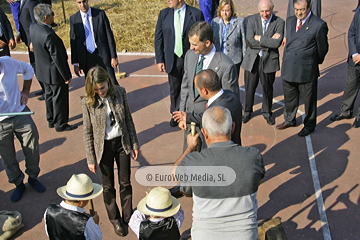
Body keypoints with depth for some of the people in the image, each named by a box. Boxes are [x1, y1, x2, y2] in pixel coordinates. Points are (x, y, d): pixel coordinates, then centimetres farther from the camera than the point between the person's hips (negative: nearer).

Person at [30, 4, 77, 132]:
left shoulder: (33, 28, -7)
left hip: (42, 71, 9)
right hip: (55, 73, -9)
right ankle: (60, 124, 23)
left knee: (49, 95, 24)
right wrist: (67, 76, -17)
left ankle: (51, 120, 39)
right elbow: (57, 58, -25)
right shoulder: (49, 35, -32)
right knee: (60, 98, 9)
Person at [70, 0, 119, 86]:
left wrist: (113, 57, -5)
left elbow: (109, 36, -3)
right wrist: (75, 63, 1)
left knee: (112, 84, 4)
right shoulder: (73, 19, 0)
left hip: (103, 56, -1)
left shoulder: (100, 14, -5)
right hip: (86, 59, 2)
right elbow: (73, 42, 3)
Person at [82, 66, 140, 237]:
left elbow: (128, 120, 1)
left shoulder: (120, 92, -9)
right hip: (104, 147, -1)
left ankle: (128, 216, 35)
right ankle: (115, 219, 35)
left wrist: (134, 144, 3)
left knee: (125, 183, 14)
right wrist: (91, 159, -6)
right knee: (108, 186, 14)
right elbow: (87, 132, -7)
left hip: (122, 143, 2)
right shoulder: (88, 102, -14)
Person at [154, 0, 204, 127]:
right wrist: (159, 60, -2)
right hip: (172, 59, 2)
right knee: (174, 89, 15)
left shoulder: (196, 14, -9)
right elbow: (158, 38, 3)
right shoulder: (164, 14, -1)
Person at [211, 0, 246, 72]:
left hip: (234, 60, -2)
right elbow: (211, 40, 11)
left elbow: (244, 42, 0)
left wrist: (245, 59, 1)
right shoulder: (215, 21, 4)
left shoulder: (240, 22, -4)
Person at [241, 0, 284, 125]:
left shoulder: (279, 22, -7)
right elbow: (250, 41, -15)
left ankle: (267, 112, 35)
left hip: (269, 60, -1)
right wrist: (269, 41, -17)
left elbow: (277, 43, -20)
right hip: (252, 59, 1)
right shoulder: (252, 20, -4)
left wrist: (259, 38, -19)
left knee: (268, 88, 14)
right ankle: (247, 111, 33)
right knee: (249, 88, 11)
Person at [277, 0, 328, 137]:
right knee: (289, 97, 20)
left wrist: (316, 63, 12)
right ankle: (289, 120, 41)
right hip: (288, 69, 6)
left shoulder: (319, 25, -13)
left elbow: (322, 49, -2)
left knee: (309, 99, 10)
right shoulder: (289, 21, 5)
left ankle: (309, 125, 29)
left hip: (307, 70, -5)